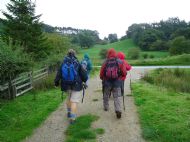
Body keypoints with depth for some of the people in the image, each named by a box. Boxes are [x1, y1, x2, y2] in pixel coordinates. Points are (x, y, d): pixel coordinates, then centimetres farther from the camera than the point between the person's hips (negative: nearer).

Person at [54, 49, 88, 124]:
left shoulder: (63, 64, -3)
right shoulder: (77, 63, -10)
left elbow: (59, 74, 0)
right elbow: (83, 74, -4)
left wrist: (56, 82, 12)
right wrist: (84, 80, 15)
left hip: (66, 85, 4)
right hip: (76, 85, -3)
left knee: (69, 97, 27)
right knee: (74, 101, 2)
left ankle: (69, 112, 35)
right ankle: (72, 118, 3)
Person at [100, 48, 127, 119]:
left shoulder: (105, 62, -3)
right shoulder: (120, 62, -2)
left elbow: (101, 74, -1)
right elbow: (124, 73, -3)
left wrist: (103, 78, 19)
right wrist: (120, 76, 17)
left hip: (107, 82, 1)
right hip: (117, 82, -1)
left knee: (106, 96, 21)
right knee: (117, 97, 2)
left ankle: (106, 107, 35)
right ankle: (118, 110, -12)